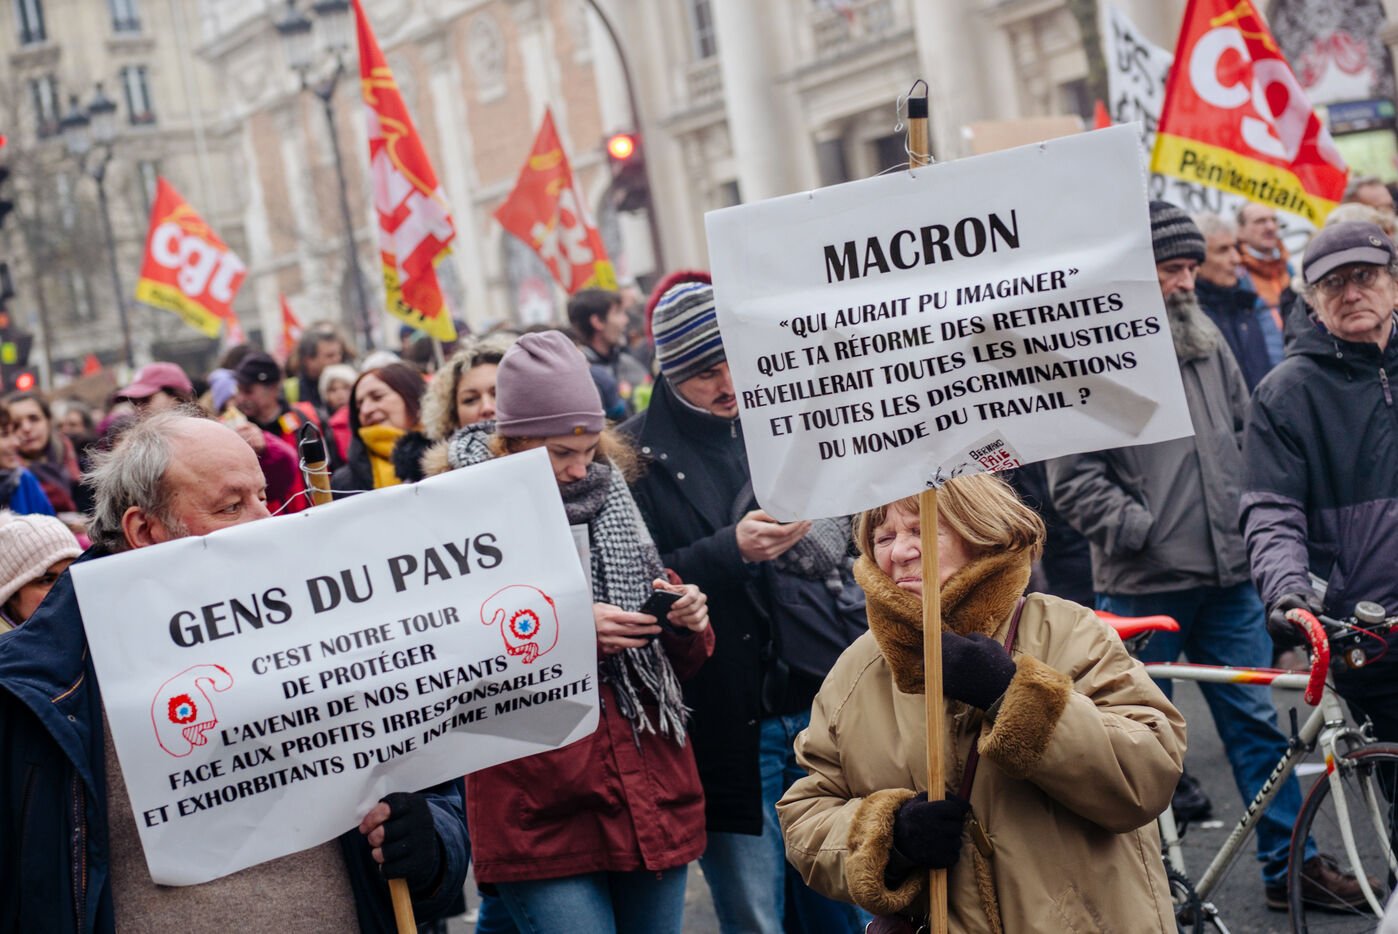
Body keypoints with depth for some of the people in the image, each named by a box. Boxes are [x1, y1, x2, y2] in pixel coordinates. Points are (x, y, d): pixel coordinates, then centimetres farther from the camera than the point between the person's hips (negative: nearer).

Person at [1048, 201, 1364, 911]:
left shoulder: (1206, 343, 11)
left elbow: (1244, 435, 21)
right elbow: (1073, 478, -11)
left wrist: (1247, 519, 10)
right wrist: (1139, 529, -15)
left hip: (1227, 575, 5)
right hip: (1142, 584, -5)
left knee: (1255, 718, 9)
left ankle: (1289, 863, 19)